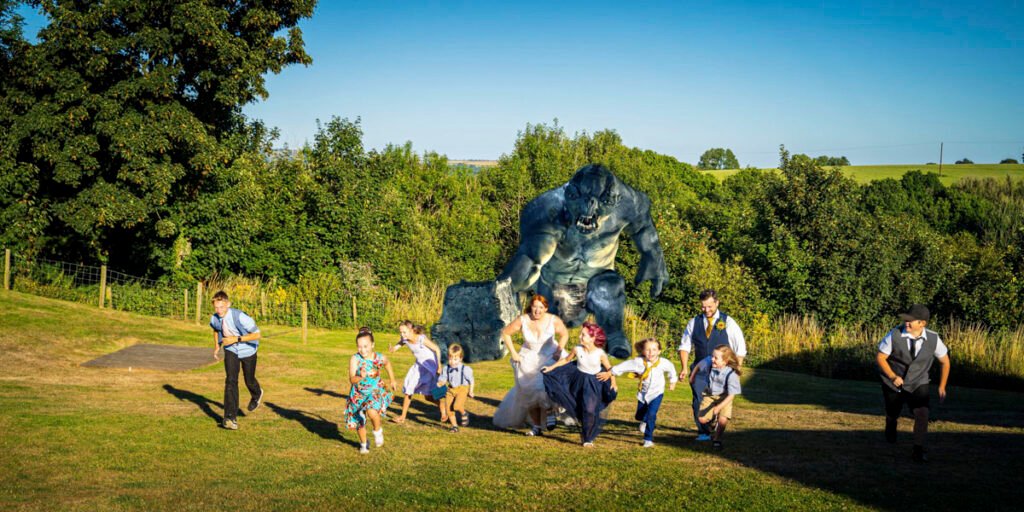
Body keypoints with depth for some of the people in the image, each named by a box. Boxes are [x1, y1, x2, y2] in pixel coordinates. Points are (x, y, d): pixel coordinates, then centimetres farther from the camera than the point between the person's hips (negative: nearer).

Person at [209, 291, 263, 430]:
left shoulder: (240, 317, -33)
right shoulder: (214, 319, -16)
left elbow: (257, 334, -26)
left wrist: (236, 339, -31)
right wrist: (216, 346, 6)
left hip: (247, 351, -2)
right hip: (231, 350, 2)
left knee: (249, 381, 14)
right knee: (231, 380, -14)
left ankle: (257, 394, 52)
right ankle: (230, 417, -15)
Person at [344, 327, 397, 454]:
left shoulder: (380, 358, -12)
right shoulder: (355, 359, -19)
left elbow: (387, 364, 13)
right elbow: (351, 379, -26)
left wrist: (392, 380, 21)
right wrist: (361, 377, -46)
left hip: (376, 392, -1)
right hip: (359, 394, 1)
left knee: (372, 411, -31)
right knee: (359, 421, 12)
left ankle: (378, 430, 2)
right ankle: (363, 443, 41)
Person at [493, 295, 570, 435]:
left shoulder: (553, 320, -15)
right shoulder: (522, 320, -15)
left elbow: (564, 334, 3)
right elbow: (505, 333, -3)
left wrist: (558, 352, -8)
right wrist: (513, 353, -5)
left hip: (548, 359, -1)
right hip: (528, 360, 1)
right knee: (529, 392, 0)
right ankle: (536, 426, 9)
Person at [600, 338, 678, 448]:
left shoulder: (663, 363, -19)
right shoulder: (638, 362, -20)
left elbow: (671, 369, 4)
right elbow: (624, 366, -8)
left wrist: (672, 381, 20)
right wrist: (609, 373, -1)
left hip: (656, 393, -2)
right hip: (643, 393, 2)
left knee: (651, 415, -19)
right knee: (639, 416, 14)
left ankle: (648, 439, -5)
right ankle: (644, 421, 53)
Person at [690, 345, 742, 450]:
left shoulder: (731, 374, -31)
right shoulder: (708, 362, -23)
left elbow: (731, 395, -27)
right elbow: (698, 366, 2)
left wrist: (719, 407, -36)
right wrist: (692, 377, 17)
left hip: (723, 398, -3)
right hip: (709, 395, 3)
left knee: (723, 420, -21)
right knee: (702, 419, -6)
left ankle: (717, 439, 8)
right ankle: (714, 423, 31)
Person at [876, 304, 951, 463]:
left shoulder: (933, 339, -20)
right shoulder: (895, 335, -24)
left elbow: (945, 361, -3)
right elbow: (880, 357, -13)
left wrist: (942, 387, -1)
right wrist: (893, 377, -24)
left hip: (918, 383, 0)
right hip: (893, 382, 0)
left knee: (922, 413, -21)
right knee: (892, 413, 19)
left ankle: (918, 450, -10)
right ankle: (890, 432, 55)